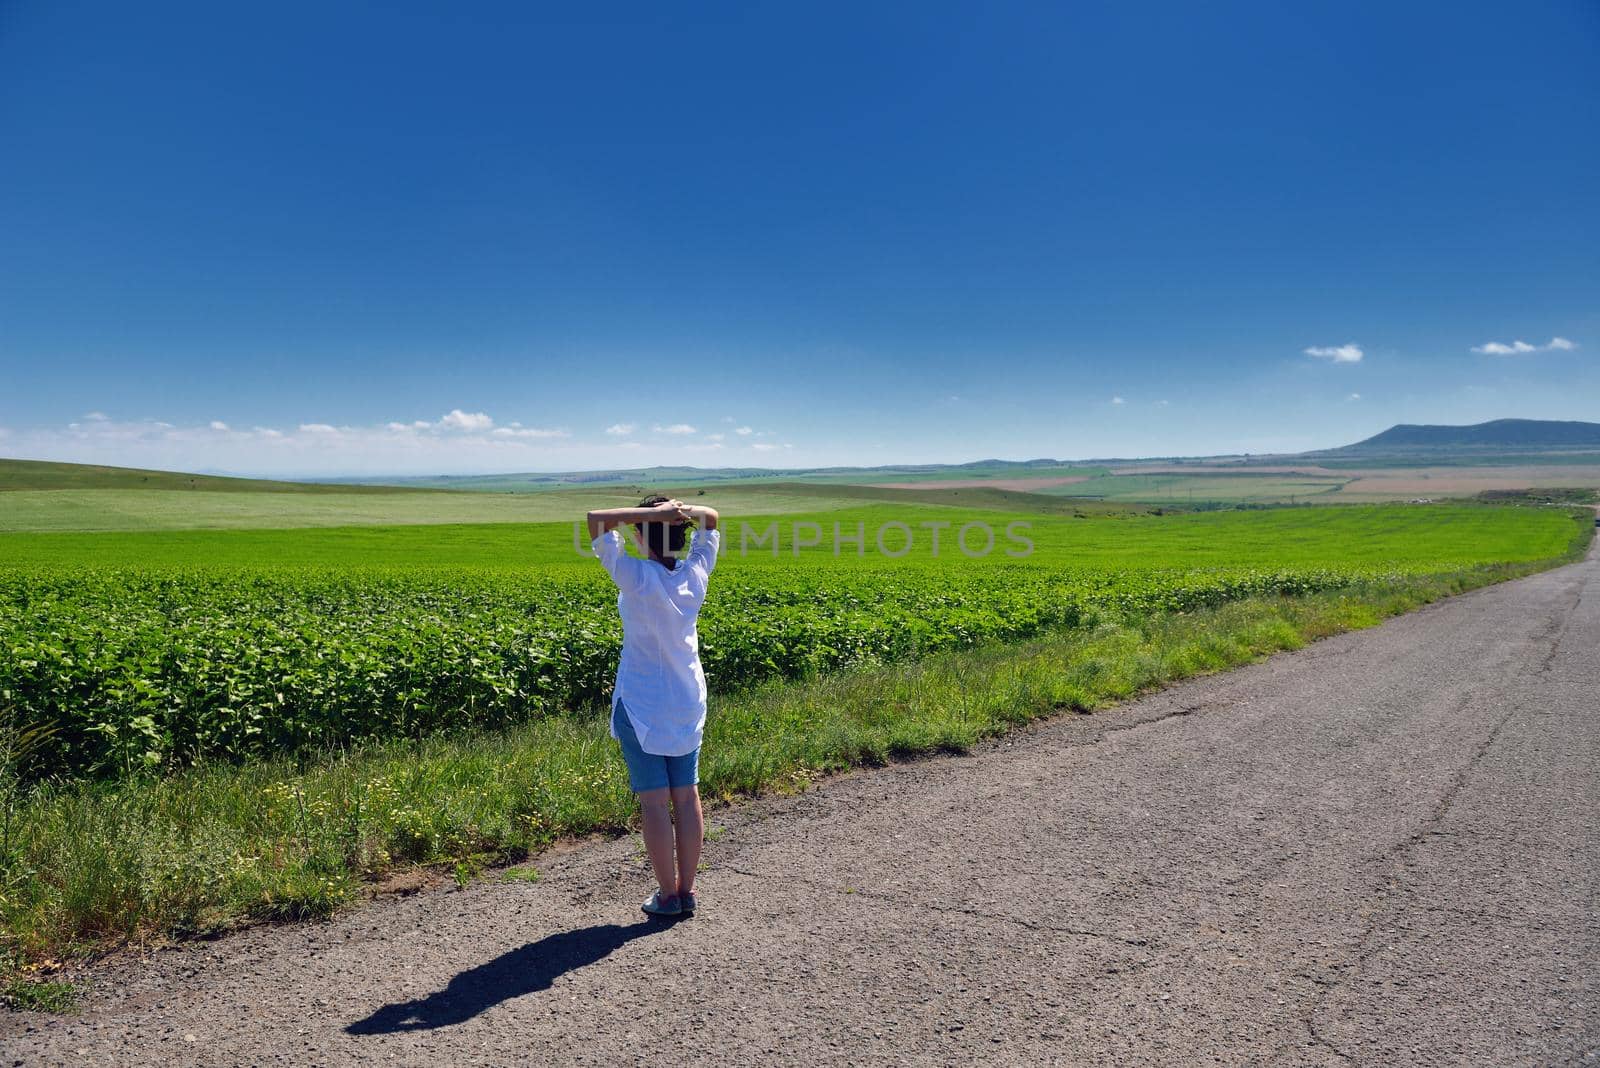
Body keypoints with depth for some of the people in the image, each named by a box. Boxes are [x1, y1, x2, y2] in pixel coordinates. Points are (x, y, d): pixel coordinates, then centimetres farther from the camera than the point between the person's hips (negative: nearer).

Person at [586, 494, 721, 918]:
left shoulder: (638, 578, -17)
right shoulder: (696, 574, -3)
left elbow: (596, 520, -17)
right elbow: (711, 517, 11)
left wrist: (651, 513, -18)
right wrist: (682, 510, -9)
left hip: (642, 705, -5)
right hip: (688, 704, 5)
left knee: (655, 801, 3)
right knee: (687, 796, 10)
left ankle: (668, 895, 11)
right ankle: (687, 891, 19)